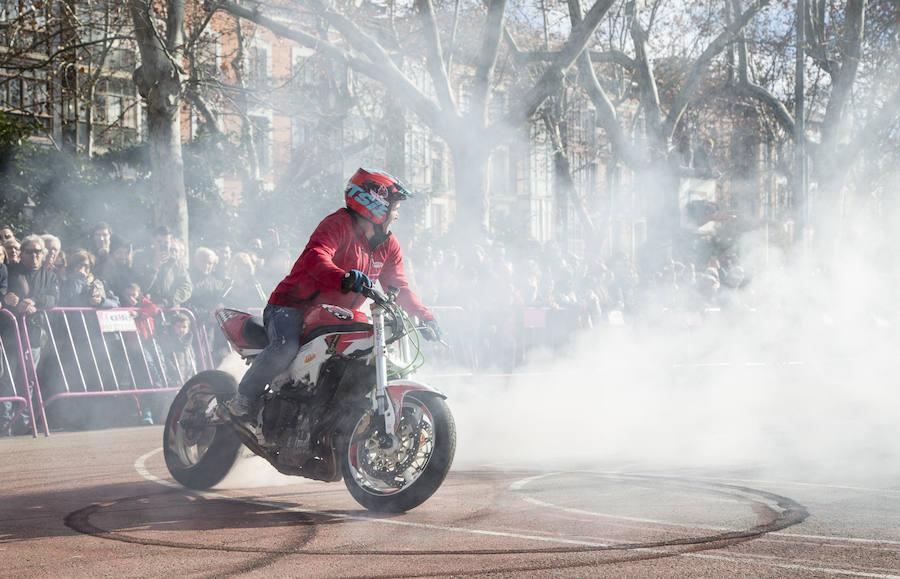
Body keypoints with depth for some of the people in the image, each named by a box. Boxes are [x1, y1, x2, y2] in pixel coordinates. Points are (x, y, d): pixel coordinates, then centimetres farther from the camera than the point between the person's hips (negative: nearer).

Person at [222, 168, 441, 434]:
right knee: (285, 349, -35)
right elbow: (315, 257, -33)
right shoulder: (339, 224, -15)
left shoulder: (388, 245, 12)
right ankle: (241, 402, -15)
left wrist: (425, 317, 3)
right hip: (293, 306, -8)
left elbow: (399, 289, 17)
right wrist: (343, 278, -52)